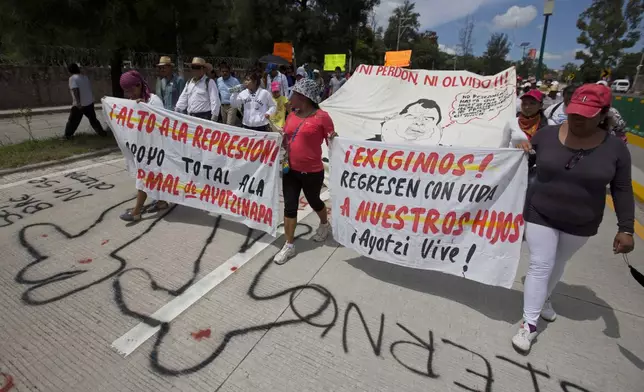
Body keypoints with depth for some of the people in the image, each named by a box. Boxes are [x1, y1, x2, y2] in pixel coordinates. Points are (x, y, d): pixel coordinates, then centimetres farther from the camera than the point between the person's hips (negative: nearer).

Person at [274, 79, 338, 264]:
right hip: (290, 170, 5)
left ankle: (324, 225, 49)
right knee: (289, 206, 6)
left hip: (312, 172, -5)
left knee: (314, 201, 17)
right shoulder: (291, 116, 7)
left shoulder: (321, 116, -13)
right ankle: (289, 246, 18)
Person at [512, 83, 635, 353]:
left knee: (558, 264, 21)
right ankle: (529, 324, 9)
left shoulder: (615, 148, -10)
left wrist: (626, 228, -7)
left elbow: (622, 190, -3)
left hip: (581, 224, 2)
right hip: (541, 215, -1)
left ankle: (543, 298, 47)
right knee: (540, 267, 0)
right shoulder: (546, 135, -11)